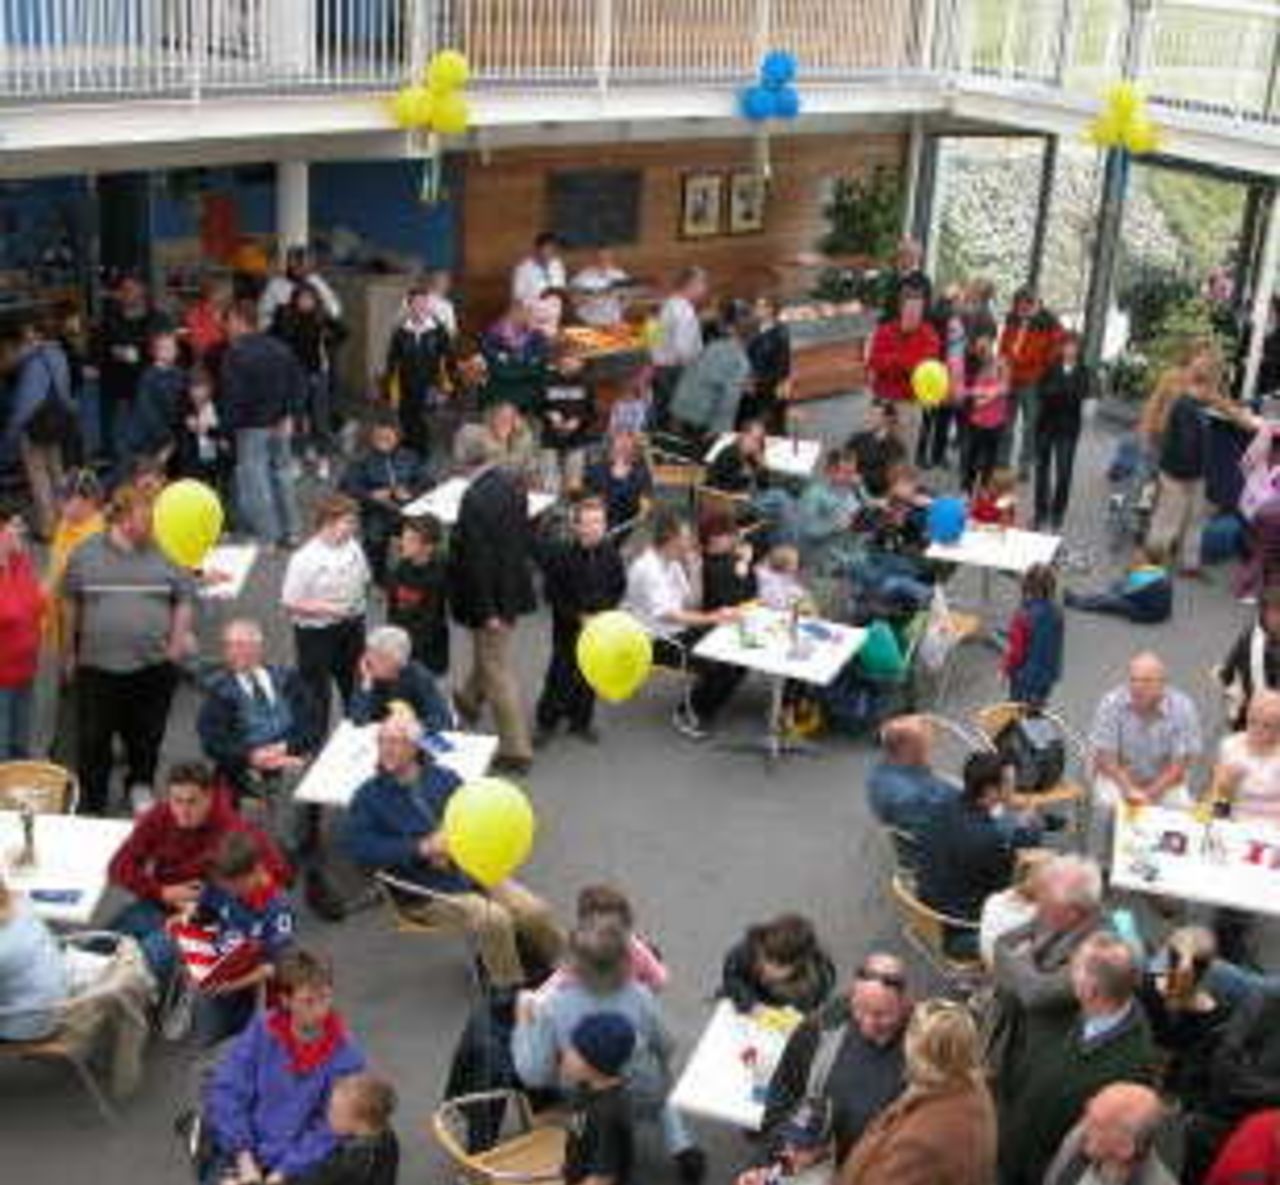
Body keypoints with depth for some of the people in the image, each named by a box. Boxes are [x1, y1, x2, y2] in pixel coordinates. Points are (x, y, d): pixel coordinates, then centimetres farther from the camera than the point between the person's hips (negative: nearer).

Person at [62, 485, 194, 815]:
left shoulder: (164, 554, -1)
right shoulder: (86, 554, -1)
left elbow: (183, 599, 5)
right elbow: (70, 603, 7)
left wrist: (178, 641, -3)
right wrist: (70, 649, 8)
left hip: (154, 665, 1)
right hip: (97, 664, 0)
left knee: (147, 734, 13)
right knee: (94, 738, 6)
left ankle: (141, 787, 37)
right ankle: (92, 803, 20)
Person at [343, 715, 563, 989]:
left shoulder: (444, 778, 12)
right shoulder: (369, 797, 2)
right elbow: (358, 846, -13)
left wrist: (453, 844, -14)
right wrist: (421, 848, -20)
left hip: (472, 871, 4)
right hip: (426, 891, -4)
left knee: (534, 912, -14)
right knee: (494, 919, -28)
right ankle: (511, 988, -7)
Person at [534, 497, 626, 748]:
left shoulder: (610, 554, -7)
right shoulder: (561, 555, -17)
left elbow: (619, 587, 6)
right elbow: (551, 593, -12)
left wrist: (603, 611, -8)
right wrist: (578, 616, -15)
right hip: (568, 627, -4)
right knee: (561, 674, 0)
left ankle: (581, 721, 30)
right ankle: (546, 723, 17)